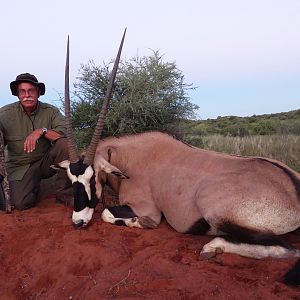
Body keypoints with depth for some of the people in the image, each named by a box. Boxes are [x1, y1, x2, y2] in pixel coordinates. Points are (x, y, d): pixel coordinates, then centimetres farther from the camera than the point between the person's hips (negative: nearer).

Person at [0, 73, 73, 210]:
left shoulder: (51, 111, -6)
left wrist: (42, 131, -30)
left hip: (46, 162, 1)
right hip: (20, 167, -1)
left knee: (64, 144, -27)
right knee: (21, 203, -23)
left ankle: (64, 193, -11)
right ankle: (34, 183, 14)